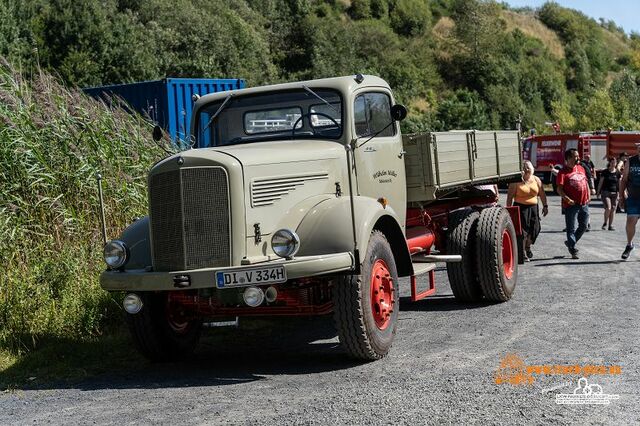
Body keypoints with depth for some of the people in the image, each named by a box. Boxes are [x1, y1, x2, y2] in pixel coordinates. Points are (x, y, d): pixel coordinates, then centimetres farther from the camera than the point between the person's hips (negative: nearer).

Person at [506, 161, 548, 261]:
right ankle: (522, 253, -2)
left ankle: (528, 247, 31)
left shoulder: (536, 180, 8)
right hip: (520, 208, -4)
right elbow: (510, 196, -5)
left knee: (534, 229, 5)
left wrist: (545, 206, 7)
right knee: (522, 230, -9)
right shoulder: (516, 182, -5)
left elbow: (542, 194, 12)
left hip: (533, 208, 4)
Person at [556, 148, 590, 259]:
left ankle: (570, 242, 31)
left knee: (583, 225, 13)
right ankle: (573, 250, 7)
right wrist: (567, 199, -26)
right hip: (571, 204, -7)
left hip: (584, 203, 7)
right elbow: (559, 189, -15)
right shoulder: (563, 172, -10)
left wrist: (589, 195, 9)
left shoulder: (581, 168, 12)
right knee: (571, 228, 0)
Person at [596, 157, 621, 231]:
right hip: (606, 192, -2)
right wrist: (598, 192, 2)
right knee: (608, 208, -15)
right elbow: (601, 182, 5)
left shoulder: (617, 173, 6)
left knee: (613, 209, 1)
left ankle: (610, 225, 11)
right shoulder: (604, 172, 2)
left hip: (614, 193, 2)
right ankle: (605, 223, 5)